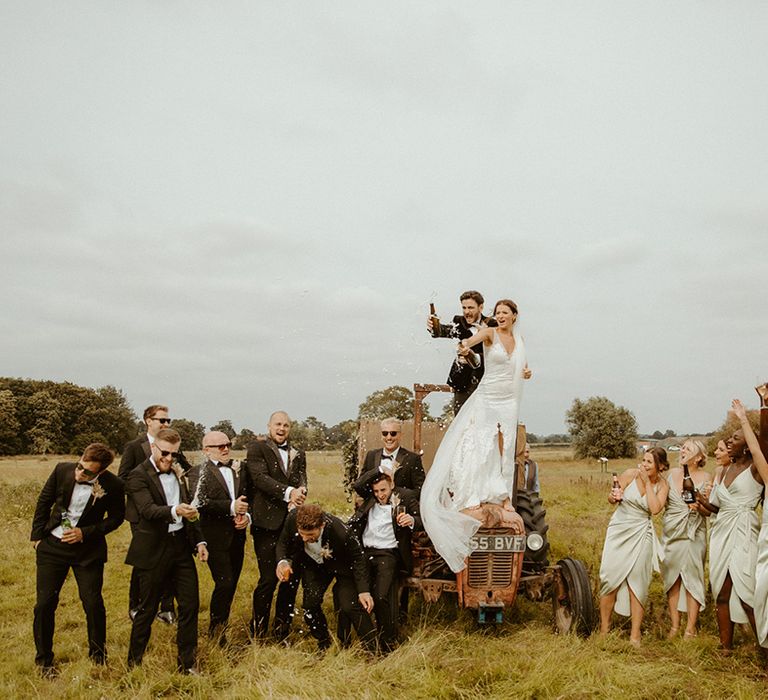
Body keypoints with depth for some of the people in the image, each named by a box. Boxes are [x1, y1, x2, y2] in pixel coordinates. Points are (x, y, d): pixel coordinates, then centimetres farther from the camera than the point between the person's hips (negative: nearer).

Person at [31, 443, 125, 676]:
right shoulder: (62, 470, -12)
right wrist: (37, 535, 4)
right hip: (52, 545, 2)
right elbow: (44, 502, 3)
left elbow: (116, 517, -3)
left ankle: (98, 657, 18)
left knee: (93, 604, -3)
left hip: (88, 550, -2)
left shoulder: (112, 485, -17)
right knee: (44, 603, 2)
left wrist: (85, 533, -14)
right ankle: (43, 660, 21)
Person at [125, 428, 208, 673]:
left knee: (190, 604, 6)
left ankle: (188, 662, 19)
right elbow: (148, 510, -26)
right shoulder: (138, 476, -10)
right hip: (153, 551, -6)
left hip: (181, 546, 6)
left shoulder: (177, 473, 12)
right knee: (147, 609, 6)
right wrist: (174, 511, -44)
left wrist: (199, 540, 12)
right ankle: (135, 662, 25)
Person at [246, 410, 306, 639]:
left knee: (292, 577, 7)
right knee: (268, 578, -4)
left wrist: (299, 493, -19)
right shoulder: (257, 448, 2)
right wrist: (288, 492, -24)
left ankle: (282, 628, 23)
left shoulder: (298, 454, 17)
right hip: (267, 522, -5)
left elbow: (302, 480, 4)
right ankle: (258, 631, 13)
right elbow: (260, 477, -12)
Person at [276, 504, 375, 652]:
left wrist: (364, 590, -25)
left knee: (350, 605, -15)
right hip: (313, 565, 4)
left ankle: (373, 650, 1)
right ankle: (324, 647, 18)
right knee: (310, 604, -6)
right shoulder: (292, 518, -31)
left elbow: (358, 557, -22)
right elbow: (283, 543, -9)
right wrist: (282, 561, -30)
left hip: (341, 566, -4)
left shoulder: (340, 533, -40)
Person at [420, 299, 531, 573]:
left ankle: (500, 503, 14)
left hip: (509, 402, 5)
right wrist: (467, 344, -53)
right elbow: (475, 337, -29)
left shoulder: (520, 340, 11)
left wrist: (526, 372, -3)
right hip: (486, 399, -5)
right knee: (478, 448, -12)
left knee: (503, 454, 6)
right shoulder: (490, 334, -6)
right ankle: (473, 503, -9)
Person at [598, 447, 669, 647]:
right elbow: (611, 499, 2)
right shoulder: (630, 475, -6)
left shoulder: (662, 486, -2)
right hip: (619, 530, 0)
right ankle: (604, 629, 11)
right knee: (610, 579, -2)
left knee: (637, 583, 0)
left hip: (641, 534, 0)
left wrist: (647, 482, -16)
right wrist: (613, 496, -21)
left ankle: (635, 635, 10)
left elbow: (655, 508, -18)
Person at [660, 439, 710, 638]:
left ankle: (690, 629, 10)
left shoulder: (704, 478, -4)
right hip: (671, 532, 3)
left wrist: (699, 505, -20)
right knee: (672, 579, 8)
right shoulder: (672, 474, 5)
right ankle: (674, 625, 18)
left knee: (692, 578, 0)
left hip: (693, 534, -3)